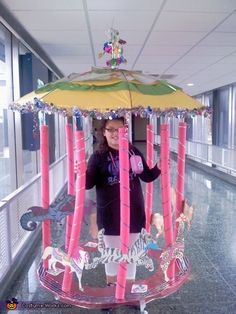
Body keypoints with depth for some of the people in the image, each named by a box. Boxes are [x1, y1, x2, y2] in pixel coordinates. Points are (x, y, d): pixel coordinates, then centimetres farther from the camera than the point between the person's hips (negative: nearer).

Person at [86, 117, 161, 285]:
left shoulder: (134, 152, -2)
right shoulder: (98, 156, -9)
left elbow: (147, 176, 6)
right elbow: (89, 183, -10)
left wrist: (160, 166, -10)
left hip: (133, 211, 2)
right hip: (110, 213, -2)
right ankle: (112, 283, 40)